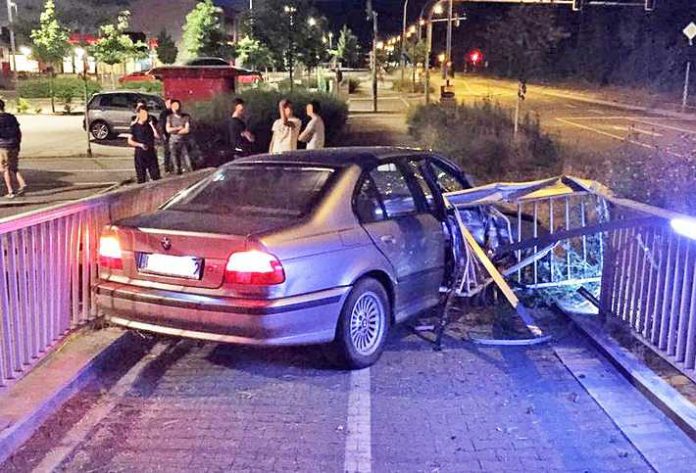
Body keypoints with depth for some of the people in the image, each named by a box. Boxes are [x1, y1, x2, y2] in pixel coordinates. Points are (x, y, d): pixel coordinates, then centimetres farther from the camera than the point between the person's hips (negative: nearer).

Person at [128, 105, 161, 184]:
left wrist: (152, 125, -5)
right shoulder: (134, 127, 1)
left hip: (151, 152, 3)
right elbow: (130, 141, -1)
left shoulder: (150, 125, 10)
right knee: (141, 177, 1)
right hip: (140, 153, -3)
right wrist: (140, 145, -15)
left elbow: (157, 136, -2)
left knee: (156, 175, 1)